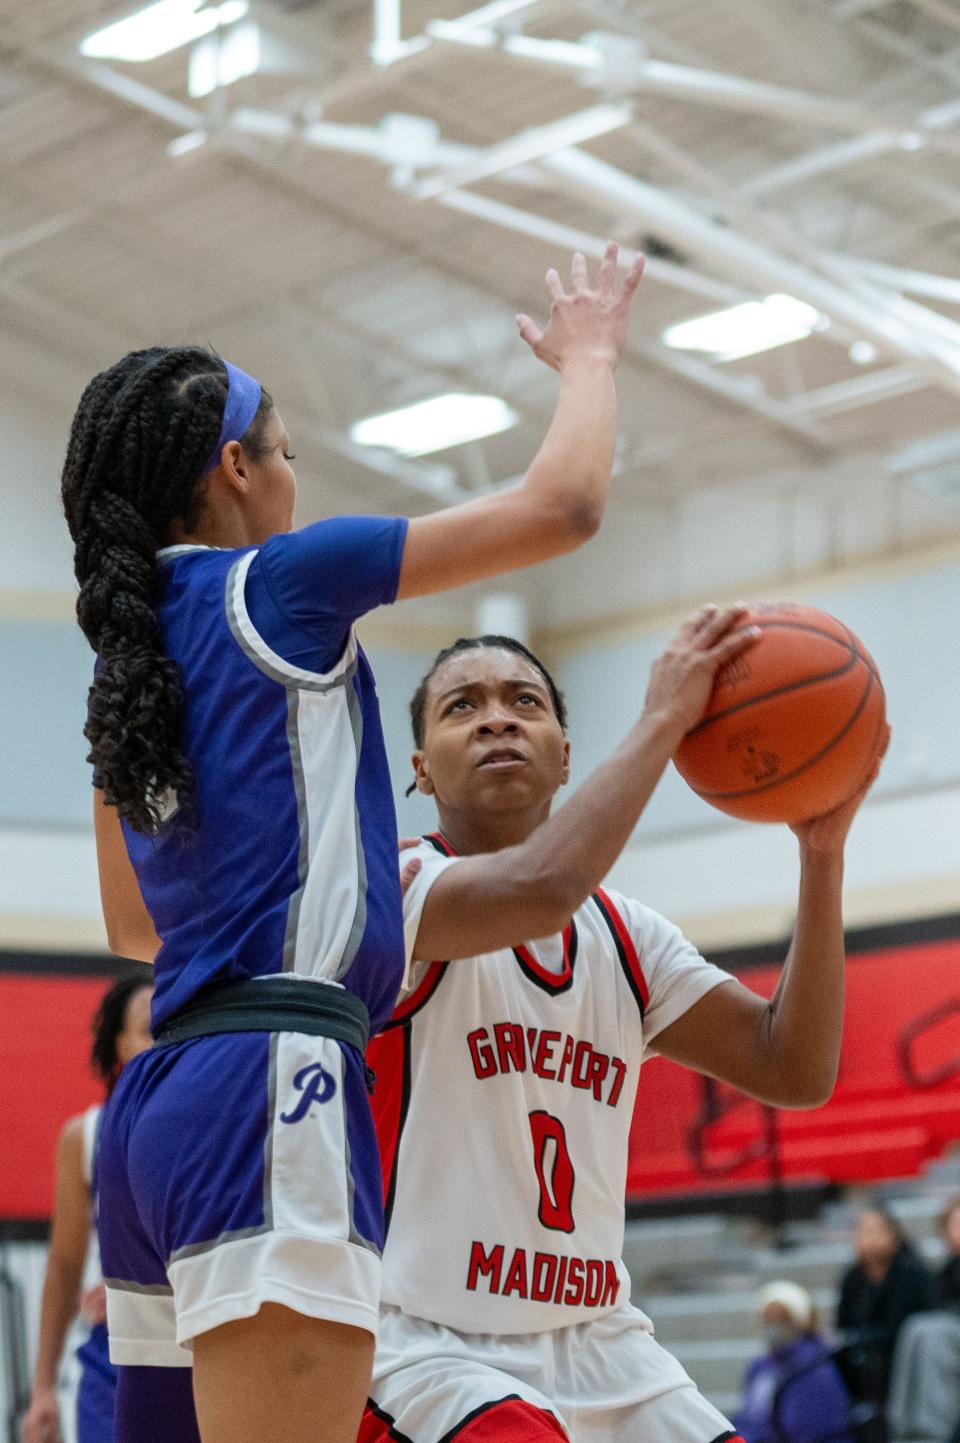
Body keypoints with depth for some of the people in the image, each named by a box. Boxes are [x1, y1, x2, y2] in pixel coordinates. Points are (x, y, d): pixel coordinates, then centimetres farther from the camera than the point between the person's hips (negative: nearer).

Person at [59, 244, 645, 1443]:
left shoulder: (126, 660, 20)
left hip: (157, 1106, 9)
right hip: (269, 1085, -9)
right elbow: (562, 504, -2)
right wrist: (589, 357, 16)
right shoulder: (274, 582, -2)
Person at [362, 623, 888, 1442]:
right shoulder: (391, 883, -8)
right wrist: (663, 719, -19)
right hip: (428, 1344, -7)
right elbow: (535, 891, -29)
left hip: (599, 1345, 7)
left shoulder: (626, 937, 12)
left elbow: (793, 1069, 5)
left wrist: (822, 851, -4)